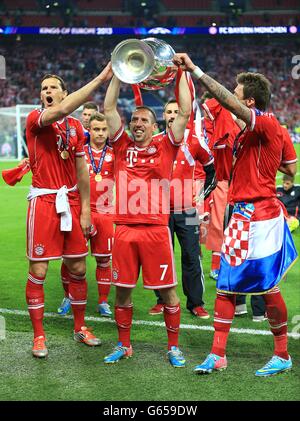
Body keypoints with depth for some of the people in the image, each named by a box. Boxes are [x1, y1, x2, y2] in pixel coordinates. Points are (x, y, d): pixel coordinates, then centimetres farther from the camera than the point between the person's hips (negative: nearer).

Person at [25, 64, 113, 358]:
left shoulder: (76, 127, 10)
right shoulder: (35, 119, -6)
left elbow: (82, 171, 12)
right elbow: (61, 111, -27)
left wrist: (85, 210, 7)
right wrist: (100, 79, -28)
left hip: (71, 202, 5)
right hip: (44, 201, -5)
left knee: (78, 269, 11)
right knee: (38, 271, -1)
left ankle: (80, 328, 26)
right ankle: (38, 336, 11)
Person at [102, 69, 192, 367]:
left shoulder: (165, 148, 7)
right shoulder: (122, 146, 12)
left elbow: (185, 112, 3)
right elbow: (109, 109, 10)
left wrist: (182, 74, 6)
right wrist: (118, 74, 9)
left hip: (156, 229, -2)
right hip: (124, 228, 2)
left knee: (167, 290, 3)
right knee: (122, 290, 8)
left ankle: (173, 346, 17)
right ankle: (123, 345, 23)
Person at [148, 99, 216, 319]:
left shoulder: (194, 142, -1)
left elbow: (212, 168, 11)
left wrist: (204, 193, 5)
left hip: (187, 211, -1)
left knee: (191, 257, -1)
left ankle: (196, 303, 8)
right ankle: (163, 301, 17)